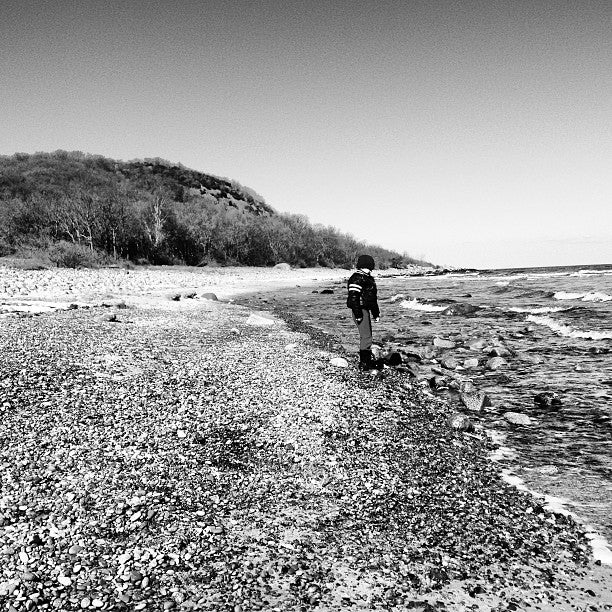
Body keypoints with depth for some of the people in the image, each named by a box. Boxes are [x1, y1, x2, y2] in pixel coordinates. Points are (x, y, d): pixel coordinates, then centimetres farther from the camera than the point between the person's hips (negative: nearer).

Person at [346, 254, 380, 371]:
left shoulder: (368, 278, 17)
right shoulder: (357, 278, -14)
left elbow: (373, 298, 24)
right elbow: (353, 297, -21)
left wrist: (376, 313, 24)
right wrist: (358, 314, -23)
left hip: (366, 310, 10)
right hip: (360, 310, -10)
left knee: (367, 336, 16)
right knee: (366, 336, -9)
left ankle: (369, 359, 26)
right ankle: (363, 363, -5)